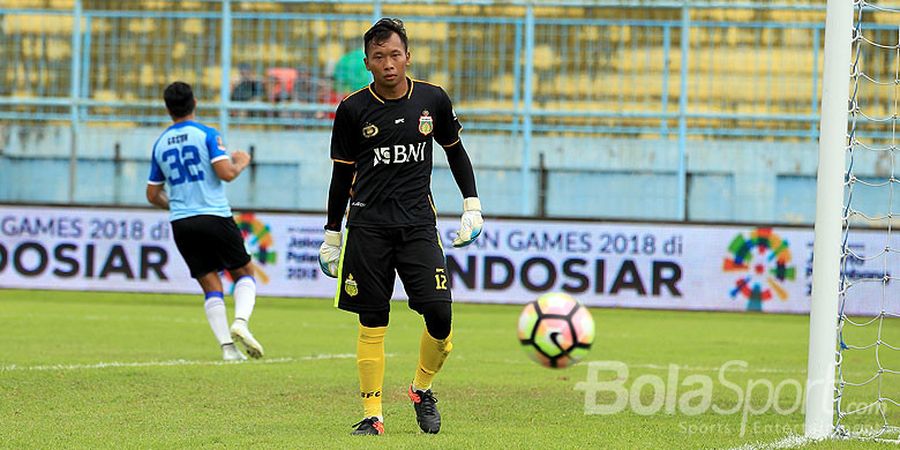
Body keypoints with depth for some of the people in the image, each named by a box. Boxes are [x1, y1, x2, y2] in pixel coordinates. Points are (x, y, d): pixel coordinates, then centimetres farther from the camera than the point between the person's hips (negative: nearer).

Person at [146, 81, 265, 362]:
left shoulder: (160, 144, 11)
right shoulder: (206, 134, -4)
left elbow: (153, 194, 16)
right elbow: (226, 173, -15)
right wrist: (241, 162, 7)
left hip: (181, 223, 4)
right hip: (215, 217, -4)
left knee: (211, 286, 7)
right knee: (244, 273, 10)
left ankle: (227, 346, -2)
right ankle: (241, 320, -15)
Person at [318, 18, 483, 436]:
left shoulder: (433, 100, 3)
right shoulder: (353, 109, -1)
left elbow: (455, 150, 18)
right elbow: (342, 174, 8)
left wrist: (472, 205, 10)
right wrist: (332, 233, 10)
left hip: (418, 221, 1)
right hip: (367, 224, -1)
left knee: (440, 315, -11)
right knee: (372, 323, -2)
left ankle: (422, 389, 15)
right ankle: (372, 415, 4)